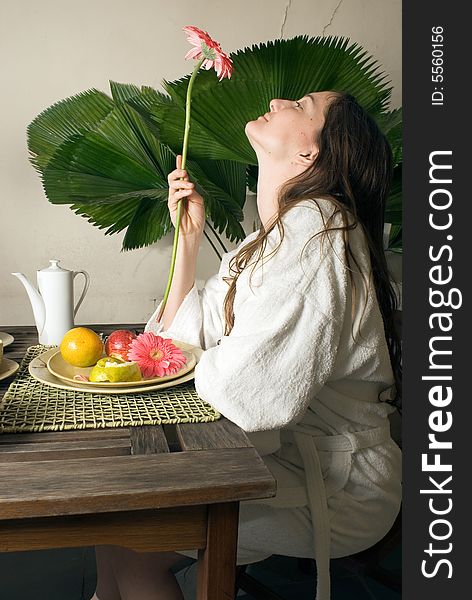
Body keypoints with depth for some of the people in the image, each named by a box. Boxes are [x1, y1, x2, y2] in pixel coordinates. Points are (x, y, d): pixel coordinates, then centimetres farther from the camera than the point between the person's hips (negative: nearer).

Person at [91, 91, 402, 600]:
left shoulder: (316, 227, -22)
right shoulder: (273, 237, 9)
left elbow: (249, 396, -27)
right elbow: (184, 334, 8)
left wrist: (198, 367, -7)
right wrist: (189, 233, 2)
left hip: (338, 487, -8)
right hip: (282, 453, 8)